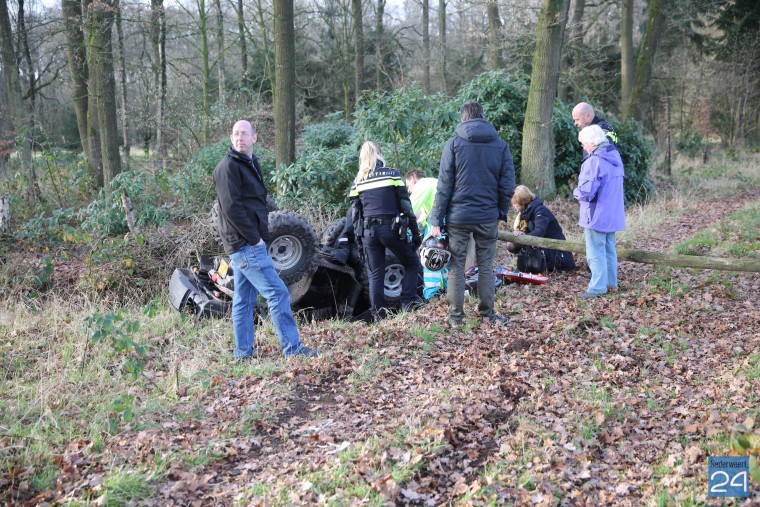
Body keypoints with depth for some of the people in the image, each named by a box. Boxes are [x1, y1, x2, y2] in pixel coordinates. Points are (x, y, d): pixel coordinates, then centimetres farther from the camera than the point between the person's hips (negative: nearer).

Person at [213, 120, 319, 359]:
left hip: (247, 244, 9)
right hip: (246, 245, -9)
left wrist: (259, 236, 12)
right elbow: (232, 208, -18)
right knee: (277, 292, -10)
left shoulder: (251, 164, 19)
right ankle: (292, 348, -7)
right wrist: (254, 238, -17)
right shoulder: (229, 167, -10)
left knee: (244, 300, 11)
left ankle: (243, 354, 17)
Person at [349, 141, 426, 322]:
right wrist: (416, 232, 0)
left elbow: (355, 212, 8)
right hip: (391, 228, -3)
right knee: (412, 264, 13)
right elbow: (405, 205, -3)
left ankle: (378, 314, 7)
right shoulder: (392, 174, -1)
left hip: (368, 231, 3)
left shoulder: (358, 181, 7)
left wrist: (358, 236, 15)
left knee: (375, 274, 9)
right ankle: (408, 300, 0)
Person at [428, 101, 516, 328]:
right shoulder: (501, 146, 3)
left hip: (458, 216, -2)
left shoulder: (454, 144, -4)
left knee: (456, 266, 7)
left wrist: (436, 219, -5)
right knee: (486, 266, 13)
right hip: (488, 216, 2)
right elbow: (508, 186, 2)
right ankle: (487, 313, 19)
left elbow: (444, 185, -7)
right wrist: (501, 212, 14)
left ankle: (456, 316, 13)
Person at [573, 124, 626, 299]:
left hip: (597, 216, -9)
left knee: (596, 253, 0)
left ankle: (597, 288, 3)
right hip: (613, 215, 9)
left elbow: (586, 192, -26)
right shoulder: (615, 157, 7)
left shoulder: (594, 161, -22)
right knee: (609, 251, 19)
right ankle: (611, 283, 27)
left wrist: (576, 192, -5)